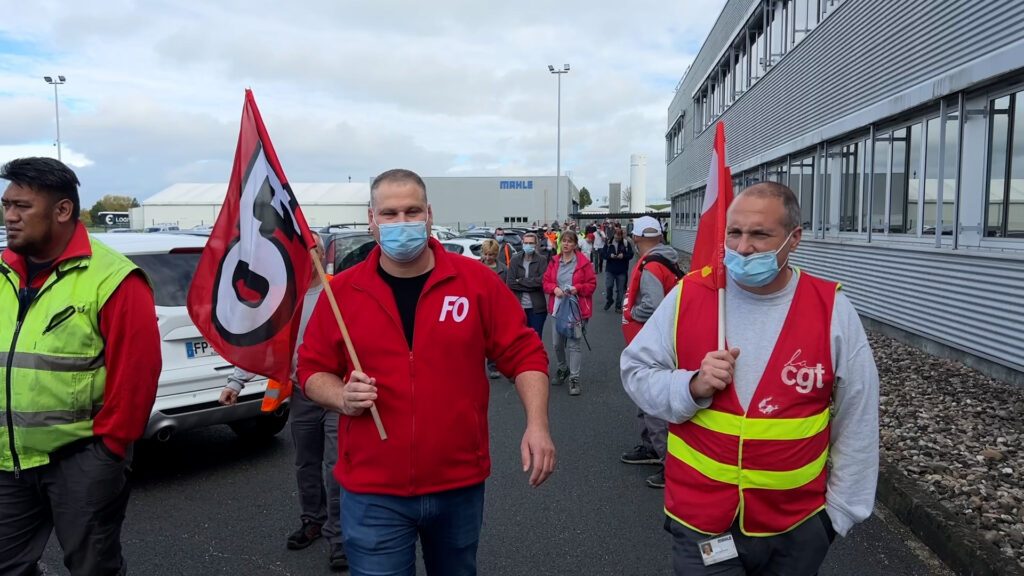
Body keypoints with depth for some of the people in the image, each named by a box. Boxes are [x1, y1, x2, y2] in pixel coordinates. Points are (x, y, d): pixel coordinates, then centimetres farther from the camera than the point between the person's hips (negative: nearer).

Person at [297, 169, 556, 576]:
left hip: (460, 486, 1)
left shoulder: (477, 281, -6)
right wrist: (343, 398, -15)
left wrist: (537, 424, -13)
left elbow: (524, 354, -2)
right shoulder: (342, 290, -3)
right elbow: (312, 370, 6)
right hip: (372, 492, -1)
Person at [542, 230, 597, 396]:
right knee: (557, 343, 11)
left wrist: (578, 288, -18)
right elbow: (546, 282, 9)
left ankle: (574, 379, 1)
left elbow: (592, 284, -3)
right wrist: (554, 288, -11)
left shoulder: (583, 262, -6)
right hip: (558, 307, 4)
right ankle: (563, 369, 36)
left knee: (573, 344, -6)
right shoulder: (554, 262, 6)